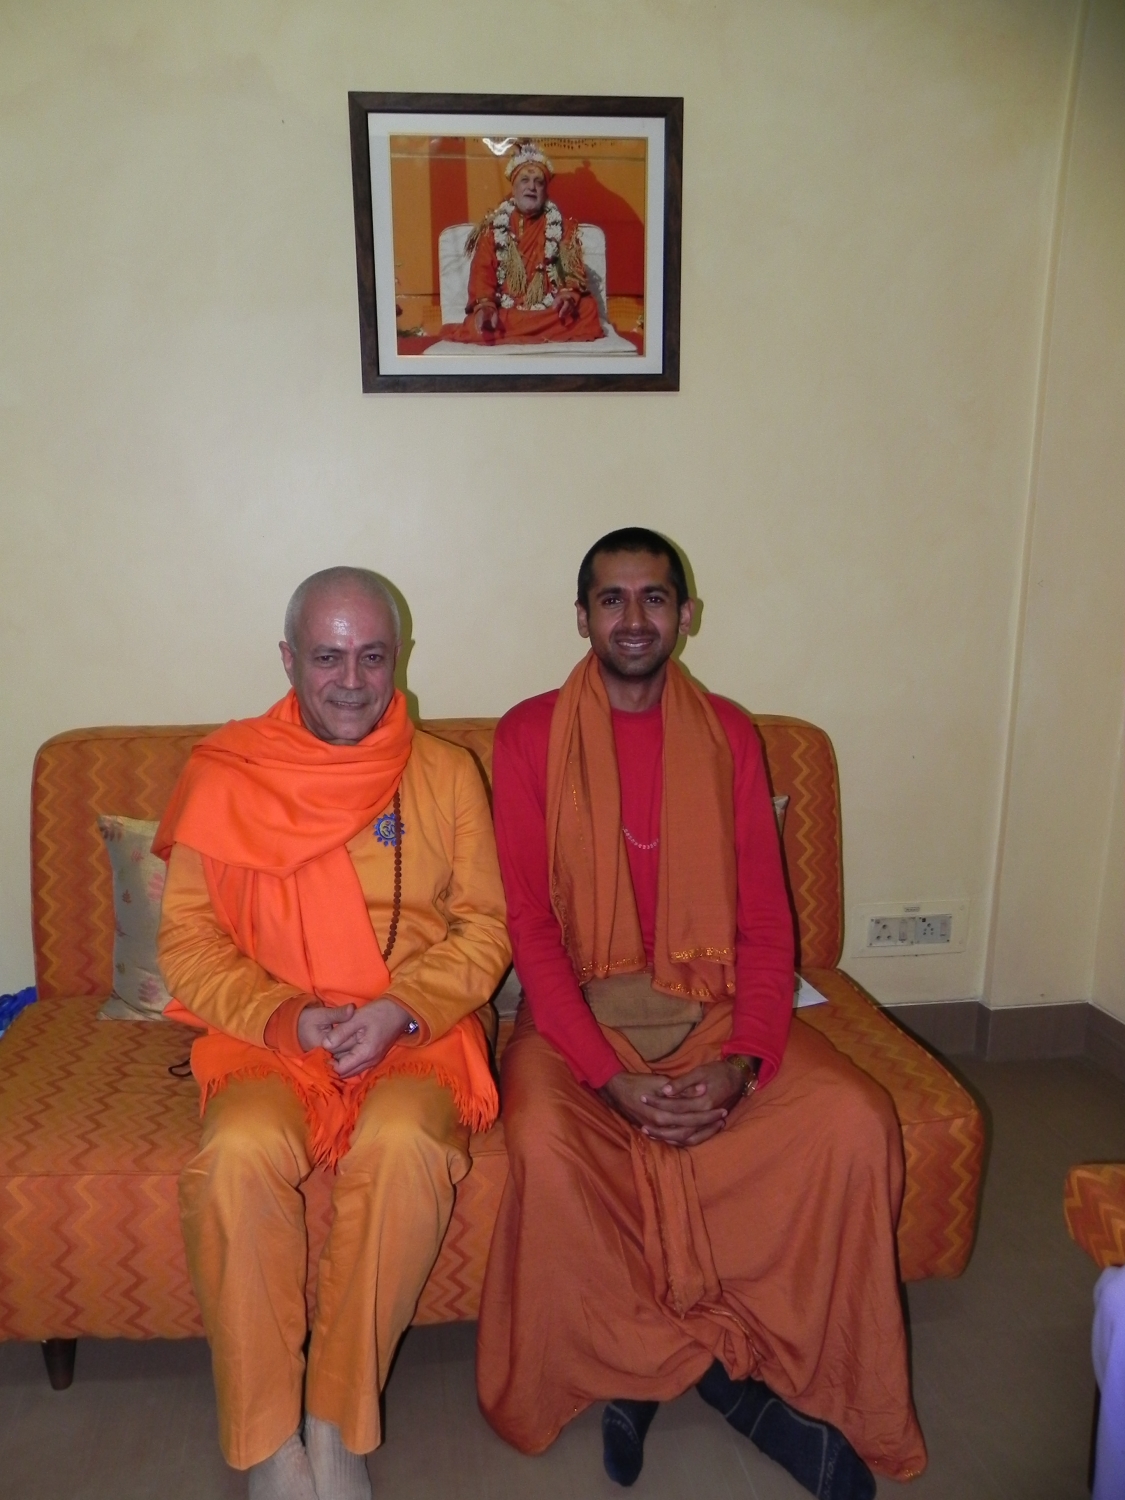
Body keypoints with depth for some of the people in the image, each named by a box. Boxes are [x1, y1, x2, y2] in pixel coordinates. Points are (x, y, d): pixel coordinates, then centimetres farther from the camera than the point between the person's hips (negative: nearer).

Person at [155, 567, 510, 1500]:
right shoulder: (225, 774, 5)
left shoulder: (447, 773, 6)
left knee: (404, 1146, -31)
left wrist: (401, 1009, -14)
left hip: (418, 1032, 0)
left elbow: (484, 929, 4)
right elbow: (187, 941, 3)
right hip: (267, 1034, 1)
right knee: (241, 1152, -30)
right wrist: (285, 1017, -13)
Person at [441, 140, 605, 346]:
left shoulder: (562, 225, 11)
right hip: (505, 310, -1)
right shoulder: (493, 226, 9)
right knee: (478, 328, -31)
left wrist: (569, 293, -20)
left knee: (586, 309, -26)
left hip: (551, 308, 2)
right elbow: (482, 270, 0)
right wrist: (485, 305, -21)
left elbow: (574, 267, 3)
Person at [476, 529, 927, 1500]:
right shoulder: (531, 735, -2)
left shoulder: (729, 736, 5)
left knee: (855, 1121, -20)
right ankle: (726, 1370, -3)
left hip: (712, 1005, 3)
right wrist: (608, 1072, -19)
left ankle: (655, 1365, -3)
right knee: (547, 1143, -30)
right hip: (579, 1009, -2)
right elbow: (532, 922, -8)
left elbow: (765, 919, 1)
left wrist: (744, 1061, -15)